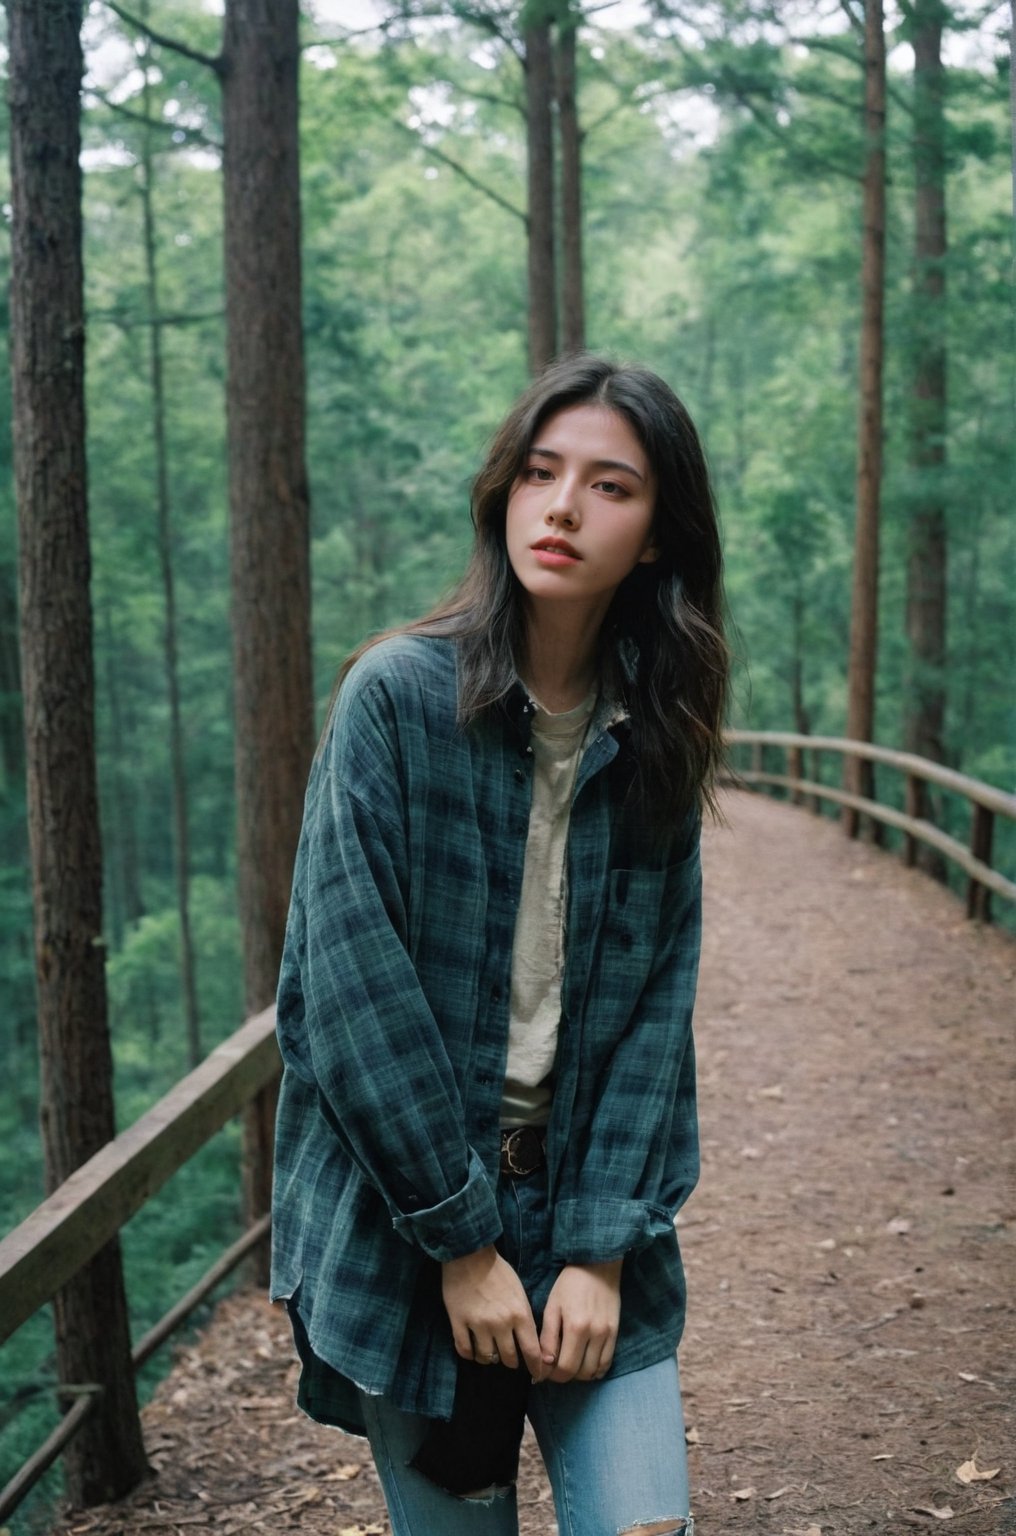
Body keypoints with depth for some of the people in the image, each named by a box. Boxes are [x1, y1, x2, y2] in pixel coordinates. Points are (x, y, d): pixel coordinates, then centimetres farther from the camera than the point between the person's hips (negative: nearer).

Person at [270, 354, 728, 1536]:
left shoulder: (652, 739, 3)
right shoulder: (397, 695, -11)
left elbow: (658, 1004, 1)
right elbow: (351, 985, -15)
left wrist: (604, 1248, -8)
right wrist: (461, 1242, -13)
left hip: (586, 1217, 3)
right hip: (405, 1230, -3)